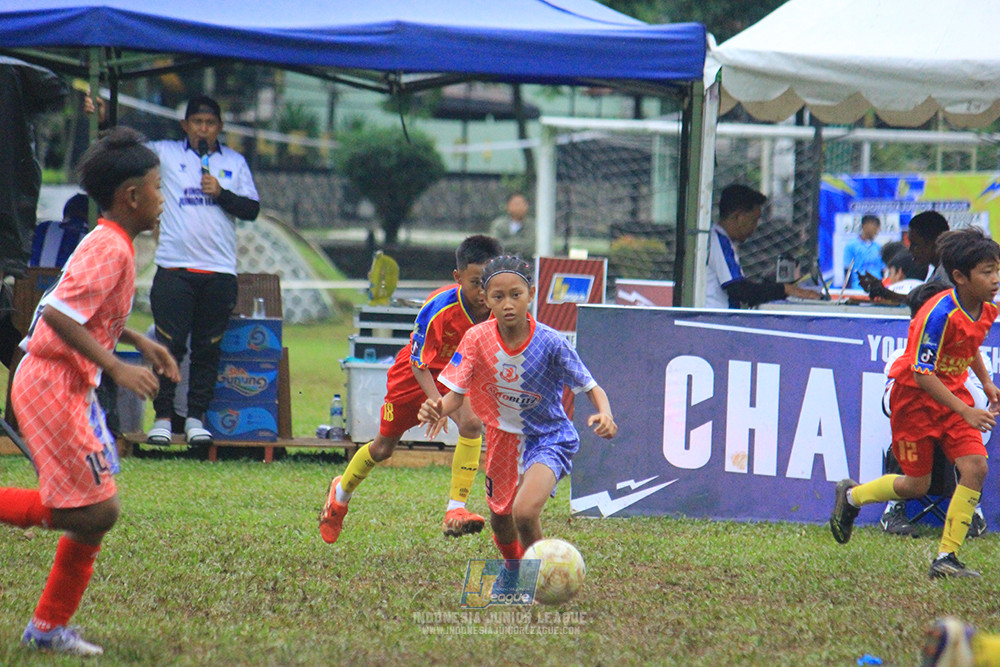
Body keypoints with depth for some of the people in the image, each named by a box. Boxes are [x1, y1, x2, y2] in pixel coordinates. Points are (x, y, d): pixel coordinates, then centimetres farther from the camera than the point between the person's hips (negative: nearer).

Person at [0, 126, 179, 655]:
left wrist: (141, 342, 21)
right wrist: (116, 368, -23)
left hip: (71, 388, 10)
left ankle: (50, 627, 16)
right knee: (97, 509, -13)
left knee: (95, 514, 11)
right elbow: (59, 315, -25)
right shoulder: (108, 248, -17)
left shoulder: (111, 244, 13)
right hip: (51, 386, -10)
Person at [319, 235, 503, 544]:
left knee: (472, 423, -29)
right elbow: (419, 365, -27)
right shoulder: (439, 309, -36)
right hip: (415, 375, -2)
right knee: (384, 447, 13)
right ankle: (341, 492, 44)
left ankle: (455, 511, -24)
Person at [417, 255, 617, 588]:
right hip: (503, 436, 4)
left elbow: (591, 387, -17)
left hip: (549, 438, -4)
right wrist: (439, 409, -37)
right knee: (500, 518, 21)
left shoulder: (550, 343, -23)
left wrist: (604, 414, -39)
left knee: (525, 512, -27)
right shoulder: (477, 339, -17)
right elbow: (456, 393, -13)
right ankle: (512, 566, 56)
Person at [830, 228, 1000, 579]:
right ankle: (851, 496, 34)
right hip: (915, 395, -6)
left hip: (953, 392, 6)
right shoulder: (940, 313, -28)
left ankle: (947, 558, -7)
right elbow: (923, 374, -27)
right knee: (917, 484, 3)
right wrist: (966, 412, -31)